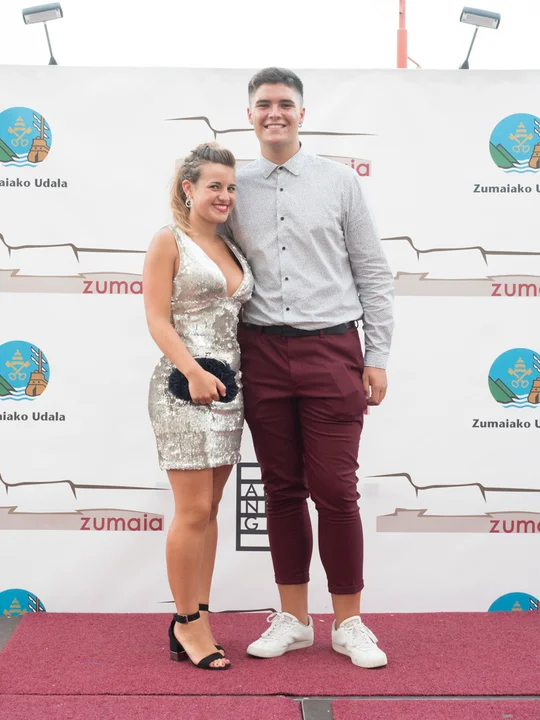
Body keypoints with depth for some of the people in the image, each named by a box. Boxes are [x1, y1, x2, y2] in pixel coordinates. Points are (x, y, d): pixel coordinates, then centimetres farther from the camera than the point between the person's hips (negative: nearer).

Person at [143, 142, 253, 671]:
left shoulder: (233, 249, 16)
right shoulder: (169, 242, -3)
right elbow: (158, 320, -10)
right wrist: (195, 373, -22)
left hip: (228, 386, 7)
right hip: (184, 386, -7)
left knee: (209, 510, 9)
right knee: (194, 511, -4)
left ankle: (197, 619, 17)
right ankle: (187, 622, 9)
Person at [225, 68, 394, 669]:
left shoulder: (339, 181, 5)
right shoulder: (236, 190, 10)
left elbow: (373, 274, 5)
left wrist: (376, 358, 0)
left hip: (331, 349, -2)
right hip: (262, 352, 2)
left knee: (335, 491, -1)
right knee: (282, 491, 8)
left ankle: (348, 624, 14)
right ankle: (293, 620, 20)